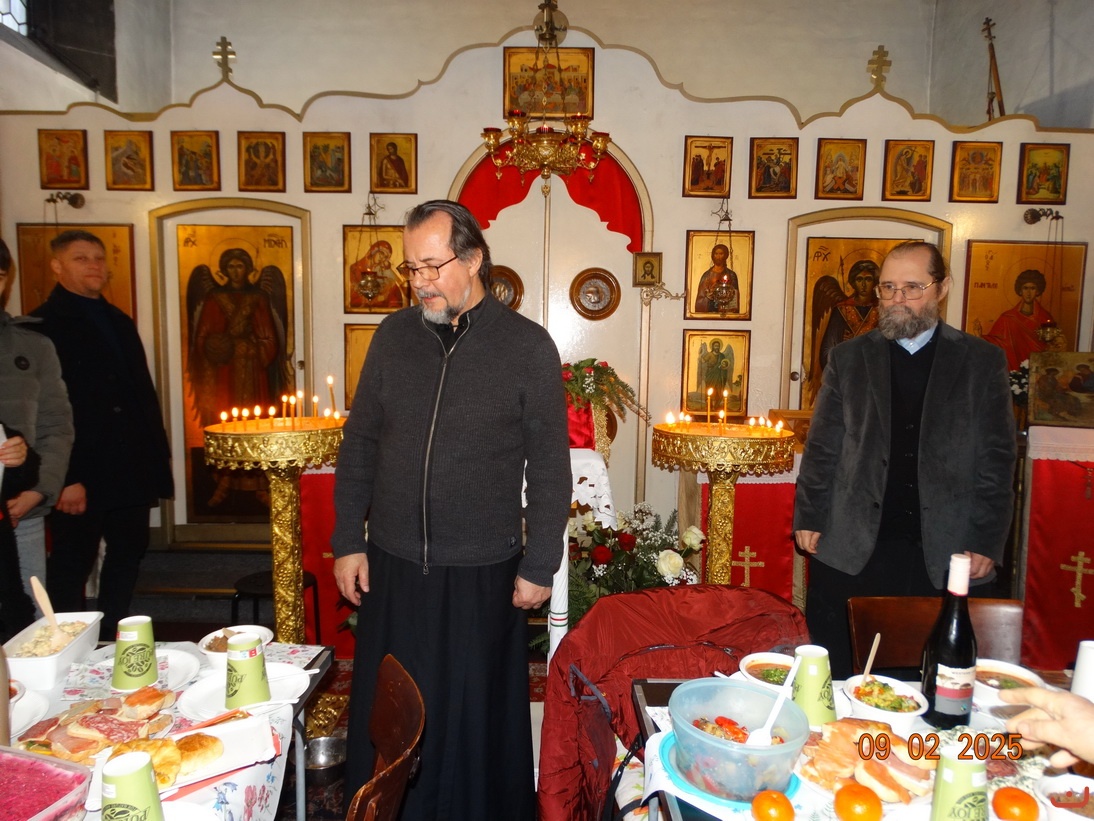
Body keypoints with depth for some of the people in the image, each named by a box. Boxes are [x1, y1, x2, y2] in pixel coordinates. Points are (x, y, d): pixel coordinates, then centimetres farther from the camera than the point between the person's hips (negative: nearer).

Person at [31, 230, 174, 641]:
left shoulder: (120, 323, 17)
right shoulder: (41, 325, -6)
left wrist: (157, 457, 9)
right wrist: (66, 478, -17)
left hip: (130, 471, 7)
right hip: (80, 477, -7)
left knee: (128, 552, 13)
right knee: (71, 565, 4)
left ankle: (112, 637, 27)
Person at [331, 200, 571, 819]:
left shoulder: (528, 346, -7)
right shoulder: (394, 334, 2)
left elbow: (549, 468, -5)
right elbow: (360, 444, 7)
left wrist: (539, 566, -5)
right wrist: (349, 542, 4)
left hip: (482, 572, -3)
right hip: (391, 566, 3)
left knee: (475, 717, 14)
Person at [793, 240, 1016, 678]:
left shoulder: (983, 362, 4)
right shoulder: (849, 357, 7)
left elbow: (996, 458, 3)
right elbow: (822, 448, 7)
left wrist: (987, 543, -2)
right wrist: (808, 519, 2)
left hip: (941, 553, 0)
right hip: (851, 548, 1)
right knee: (840, 677, 8)